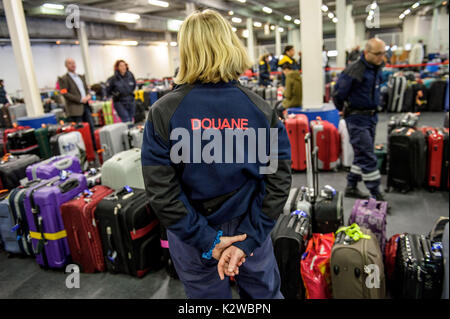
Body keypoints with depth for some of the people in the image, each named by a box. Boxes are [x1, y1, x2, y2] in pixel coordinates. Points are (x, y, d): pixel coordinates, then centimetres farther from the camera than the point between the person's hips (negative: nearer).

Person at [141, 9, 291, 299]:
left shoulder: (163, 112, -17)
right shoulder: (262, 110, -13)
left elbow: (161, 191, -17)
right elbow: (279, 182, -13)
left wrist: (206, 240, -11)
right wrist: (247, 240, -11)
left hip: (192, 237, 0)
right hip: (250, 231, 1)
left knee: (207, 294, 23)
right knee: (266, 294, 25)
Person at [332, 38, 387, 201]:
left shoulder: (377, 67, 7)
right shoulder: (354, 71, -20)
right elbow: (338, 95, -13)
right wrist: (343, 109, 4)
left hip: (371, 116, 9)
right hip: (357, 118, -9)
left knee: (362, 155, 14)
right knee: (368, 157, -6)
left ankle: (351, 187, 26)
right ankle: (376, 194, 3)